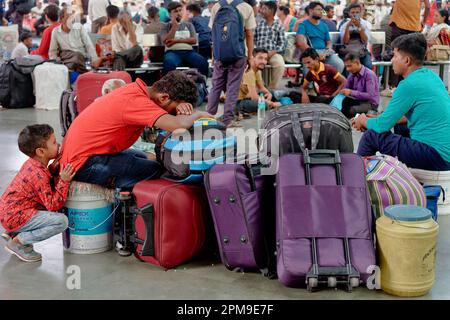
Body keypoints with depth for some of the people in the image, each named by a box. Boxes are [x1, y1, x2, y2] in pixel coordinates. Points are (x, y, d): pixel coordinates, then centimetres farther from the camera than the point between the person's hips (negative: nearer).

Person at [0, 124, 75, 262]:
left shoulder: (32, 163, 6)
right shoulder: (38, 174, -22)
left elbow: (48, 185, 15)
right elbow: (53, 205, -21)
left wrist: (59, 178, -2)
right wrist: (64, 181, -22)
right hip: (15, 217, -10)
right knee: (62, 221, -20)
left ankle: (12, 233, 15)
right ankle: (17, 242, -9)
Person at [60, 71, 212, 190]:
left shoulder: (136, 89, 2)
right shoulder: (136, 101, -26)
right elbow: (179, 125, -37)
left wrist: (179, 107, -16)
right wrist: (198, 114, -16)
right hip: (84, 164, -10)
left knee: (142, 158, 25)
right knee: (155, 171, -14)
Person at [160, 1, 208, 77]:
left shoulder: (188, 24, 20)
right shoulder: (166, 27, 13)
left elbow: (194, 40, 6)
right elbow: (166, 42, -5)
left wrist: (176, 41, -5)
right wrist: (174, 25, -1)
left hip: (188, 51, 2)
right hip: (173, 52, -2)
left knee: (203, 63, -28)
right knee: (169, 64, -39)